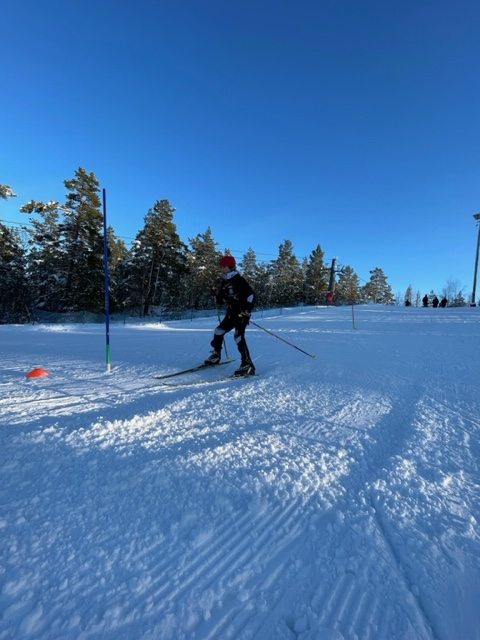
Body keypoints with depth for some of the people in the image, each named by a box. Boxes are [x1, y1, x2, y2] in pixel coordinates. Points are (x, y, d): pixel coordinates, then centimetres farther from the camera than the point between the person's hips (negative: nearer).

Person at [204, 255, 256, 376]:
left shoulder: (239, 280, -10)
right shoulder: (224, 282, 13)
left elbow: (251, 294, -19)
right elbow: (220, 301, 17)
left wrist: (247, 310, -25)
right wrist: (216, 294, -2)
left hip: (242, 314, -8)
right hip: (231, 314, 8)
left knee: (239, 336, -21)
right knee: (218, 332, 13)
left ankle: (247, 365, -21)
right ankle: (216, 355, 33)